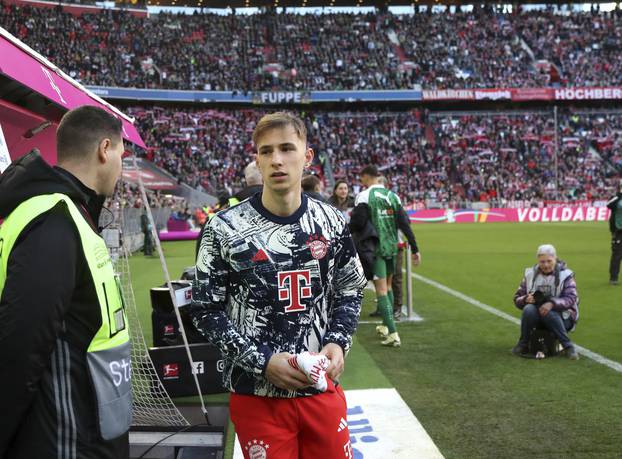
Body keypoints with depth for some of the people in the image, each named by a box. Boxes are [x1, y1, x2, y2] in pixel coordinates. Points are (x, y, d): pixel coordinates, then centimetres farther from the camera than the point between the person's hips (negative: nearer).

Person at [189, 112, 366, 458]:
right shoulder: (225, 229, -9)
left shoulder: (331, 222, 2)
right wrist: (262, 361, -14)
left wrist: (338, 342, -5)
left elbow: (350, 292, 12)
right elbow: (207, 310, -5)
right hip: (257, 394, -3)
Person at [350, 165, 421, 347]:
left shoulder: (364, 196, -9)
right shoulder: (392, 196, 8)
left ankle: (393, 334, -13)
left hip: (375, 248, -6)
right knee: (387, 286, 21)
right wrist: (415, 249, 7)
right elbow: (404, 223, 5)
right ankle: (386, 326, 33)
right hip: (392, 247, 6)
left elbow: (357, 224, -19)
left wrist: (347, 228, 3)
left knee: (381, 290, -6)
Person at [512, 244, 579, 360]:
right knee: (528, 309, -31)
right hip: (537, 317, 2)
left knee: (549, 313, -36)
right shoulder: (530, 274, 5)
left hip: (561, 318, -2)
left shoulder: (565, 275, -2)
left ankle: (568, 346, -26)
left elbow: (571, 299, -15)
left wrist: (552, 303, -32)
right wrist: (526, 299, -18)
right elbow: (517, 298, 6)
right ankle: (523, 345, -17)